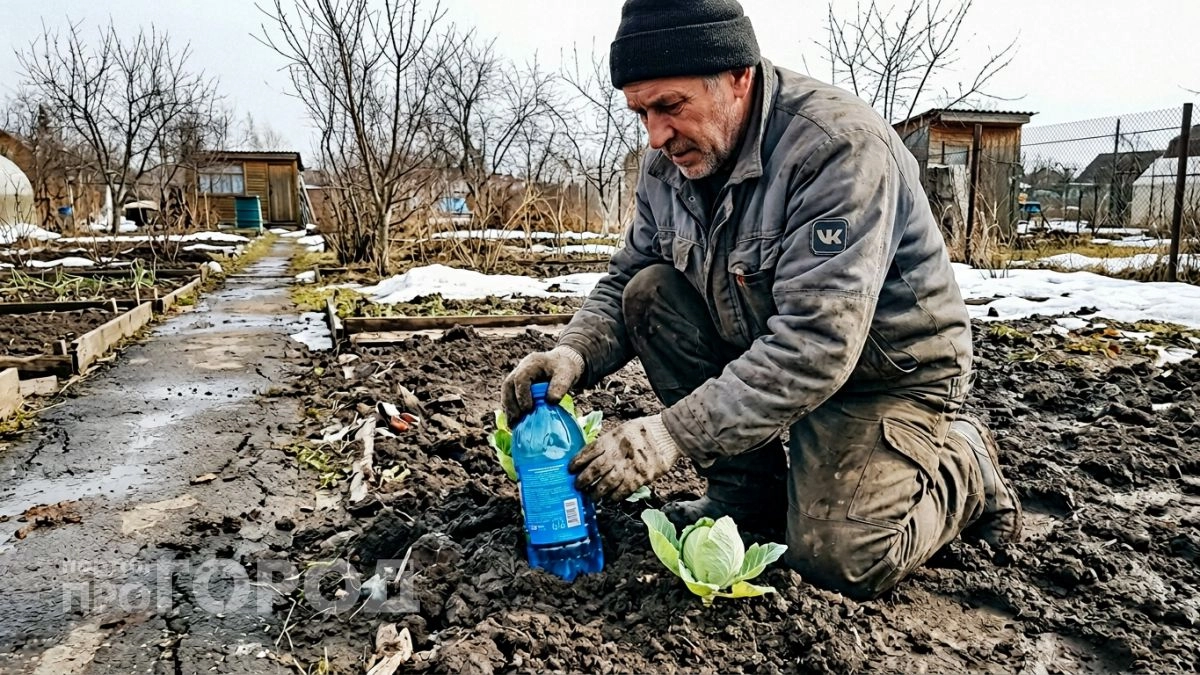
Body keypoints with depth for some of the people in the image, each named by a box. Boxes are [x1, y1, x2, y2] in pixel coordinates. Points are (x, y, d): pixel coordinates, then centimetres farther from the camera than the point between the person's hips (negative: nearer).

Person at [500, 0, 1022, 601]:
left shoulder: (840, 146, -29)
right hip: (762, 343, 7)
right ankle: (748, 486, 1)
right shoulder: (670, 160, -6)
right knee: (650, 293, -13)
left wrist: (671, 435, -37)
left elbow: (816, 346, -36)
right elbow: (623, 281, 1)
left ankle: (963, 464, 12)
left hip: (888, 370, -6)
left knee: (840, 558, -21)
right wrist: (574, 353, -21)